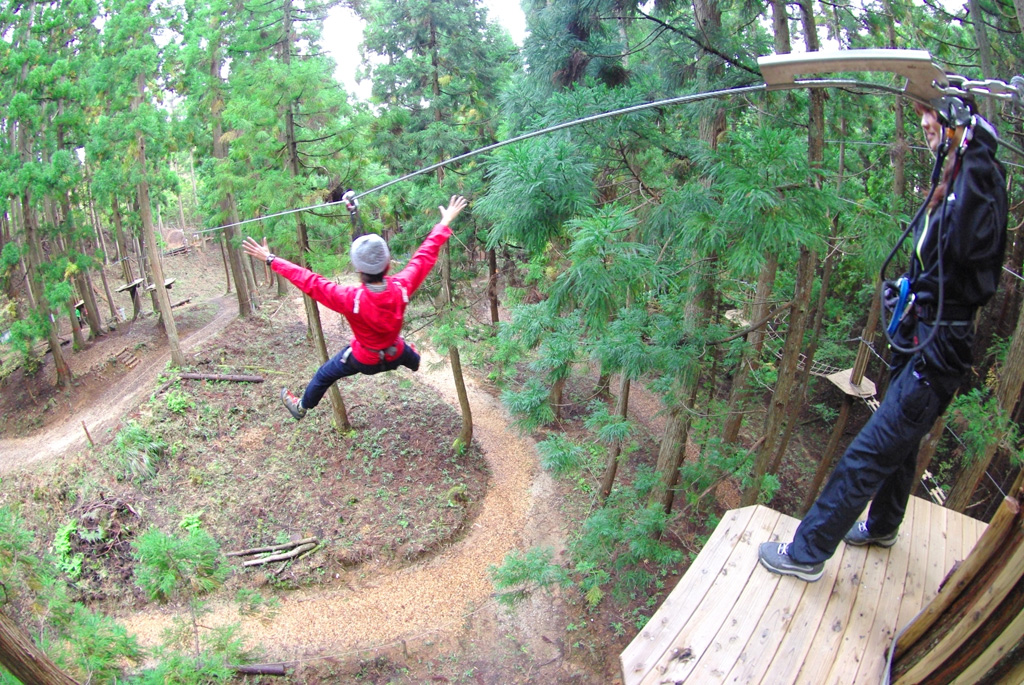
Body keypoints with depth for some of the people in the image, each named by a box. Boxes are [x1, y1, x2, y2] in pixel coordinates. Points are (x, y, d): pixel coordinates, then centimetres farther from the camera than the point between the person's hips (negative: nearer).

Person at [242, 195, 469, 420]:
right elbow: (425, 256, -22)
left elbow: (310, 282, -33)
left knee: (324, 375, 25)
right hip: (395, 354, 3)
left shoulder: (350, 299, -41)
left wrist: (271, 260, -23)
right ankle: (415, 362, 77)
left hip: (363, 360, -3)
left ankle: (302, 407, 50)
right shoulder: (402, 287, -34)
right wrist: (445, 223, -10)